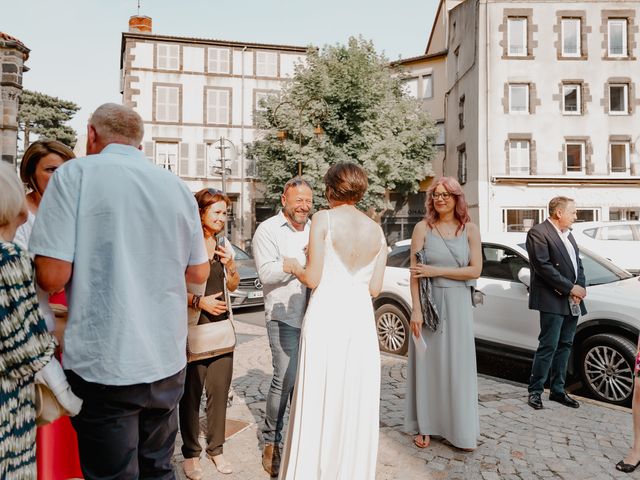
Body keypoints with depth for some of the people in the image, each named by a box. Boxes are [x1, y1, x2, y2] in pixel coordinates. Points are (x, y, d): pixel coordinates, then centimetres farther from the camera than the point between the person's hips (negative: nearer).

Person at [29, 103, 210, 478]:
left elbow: (52, 276, -14)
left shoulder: (76, 173, -8)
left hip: (104, 364, -4)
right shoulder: (178, 187, 5)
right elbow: (199, 273, 10)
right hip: (167, 362, 4)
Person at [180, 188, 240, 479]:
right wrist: (199, 301, -19)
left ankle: (216, 448, 28)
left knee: (219, 389, 11)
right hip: (192, 326, -5)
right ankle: (191, 453, 25)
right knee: (191, 392, 6)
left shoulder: (224, 244, 8)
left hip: (221, 324, 5)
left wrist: (230, 264, -4)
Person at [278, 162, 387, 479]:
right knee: (356, 405, 14)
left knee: (319, 402, 7)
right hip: (361, 319, 4)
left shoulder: (323, 219, -5)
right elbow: (375, 288, 7)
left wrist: (293, 267, 12)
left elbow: (312, 279, -8)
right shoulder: (376, 230, 9)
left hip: (326, 316, -4)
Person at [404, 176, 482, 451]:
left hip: (458, 304, 1)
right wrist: (416, 309, -10)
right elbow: (415, 273, -4)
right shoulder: (423, 228, 0)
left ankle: (460, 430, 20)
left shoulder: (470, 230, 3)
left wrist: (435, 271, -11)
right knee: (428, 363, 6)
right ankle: (425, 427, 19)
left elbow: (475, 271, -4)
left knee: (458, 365, 7)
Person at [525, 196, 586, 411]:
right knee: (548, 346, -5)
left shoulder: (567, 234, 17)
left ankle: (557, 390, 22)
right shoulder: (538, 232, -10)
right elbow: (543, 266, -18)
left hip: (572, 302, 8)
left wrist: (581, 287, 0)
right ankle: (535, 391, 5)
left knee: (565, 345, 12)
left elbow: (578, 263, 18)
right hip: (553, 300, -8)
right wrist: (570, 288, -15)